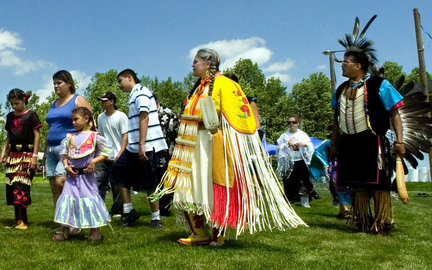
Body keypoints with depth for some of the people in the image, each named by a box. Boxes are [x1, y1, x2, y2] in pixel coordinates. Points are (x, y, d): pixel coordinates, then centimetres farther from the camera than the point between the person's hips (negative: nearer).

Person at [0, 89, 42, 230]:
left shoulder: (31, 115, -2)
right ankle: (18, 218, 10)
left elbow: (36, 135, -4)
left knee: (21, 185, -13)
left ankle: (21, 219, -10)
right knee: (11, 186, 2)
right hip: (13, 155, 6)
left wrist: (34, 156, -9)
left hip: (27, 155, -6)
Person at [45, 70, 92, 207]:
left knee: (60, 182, -20)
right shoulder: (54, 104, 21)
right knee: (55, 189, 3)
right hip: (52, 149, 7)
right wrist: (46, 151, 22)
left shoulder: (78, 100, 0)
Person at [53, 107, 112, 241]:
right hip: (72, 175, 4)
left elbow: (107, 151, -2)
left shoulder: (94, 136, -3)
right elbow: (64, 153, 14)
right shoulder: (70, 137, 10)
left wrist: (94, 161, -13)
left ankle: (95, 231, 11)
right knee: (67, 199, 5)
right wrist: (66, 166, -2)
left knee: (90, 199, 0)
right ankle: (64, 230, 15)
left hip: (87, 175, -4)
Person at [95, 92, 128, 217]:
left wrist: (120, 154, -16)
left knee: (117, 185, 2)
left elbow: (125, 136, -8)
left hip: (116, 157, -5)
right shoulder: (100, 117, 12)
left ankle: (117, 211, 12)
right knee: (98, 182, -3)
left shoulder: (121, 116, -4)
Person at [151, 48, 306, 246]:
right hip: (195, 146, 9)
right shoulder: (198, 87, 18)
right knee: (188, 190, 5)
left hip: (215, 145, -8)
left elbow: (236, 116, -14)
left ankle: (218, 236, 13)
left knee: (216, 190, -1)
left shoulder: (224, 85, -8)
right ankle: (200, 234, 15)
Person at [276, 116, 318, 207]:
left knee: (305, 181, -4)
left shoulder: (303, 134, 12)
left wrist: (305, 144, -12)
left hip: (301, 161, 1)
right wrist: (287, 144, -16)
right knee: (290, 182, -1)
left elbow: (311, 147, 8)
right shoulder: (284, 136, 8)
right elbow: (280, 148, 2)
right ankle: (290, 201, 9)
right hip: (289, 163, -1)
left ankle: (304, 201, 5)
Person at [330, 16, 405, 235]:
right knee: (356, 185, 11)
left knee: (378, 184, -2)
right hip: (349, 145, 6)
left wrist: (399, 140, -13)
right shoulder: (341, 90, 13)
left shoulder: (378, 85, -6)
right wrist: (334, 143, 19)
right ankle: (361, 223, 24)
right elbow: (337, 120, 20)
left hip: (372, 143, -6)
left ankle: (382, 225, 10)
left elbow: (394, 113, -7)